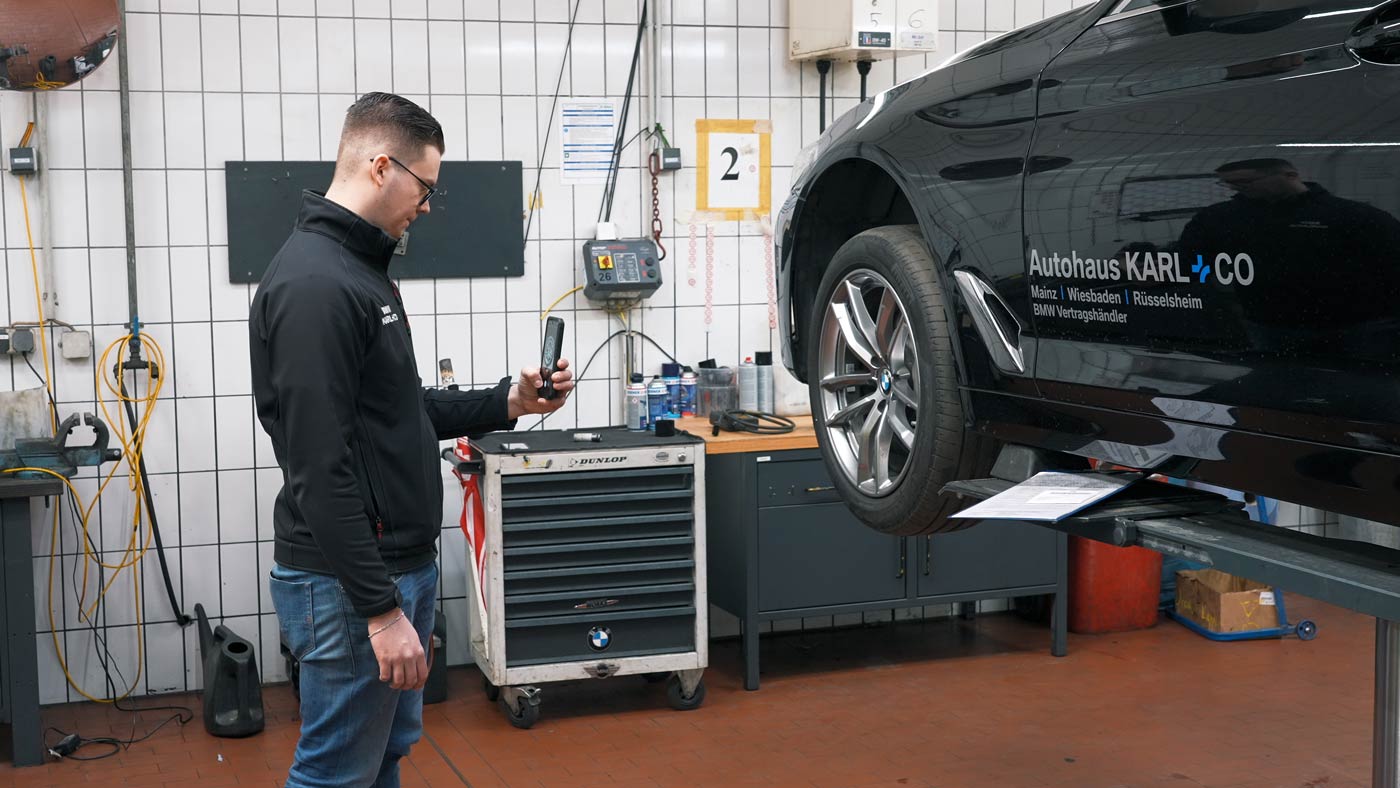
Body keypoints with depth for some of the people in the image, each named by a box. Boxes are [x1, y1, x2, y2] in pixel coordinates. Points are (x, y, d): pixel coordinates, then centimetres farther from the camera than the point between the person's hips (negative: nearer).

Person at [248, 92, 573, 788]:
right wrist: (380, 609, -24)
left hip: (402, 563, 10)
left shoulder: (361, 268, 12)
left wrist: (508, 403, 9)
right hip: (350, 580, -10)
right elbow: (322, 466, -25)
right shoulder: (315, 285, -21)